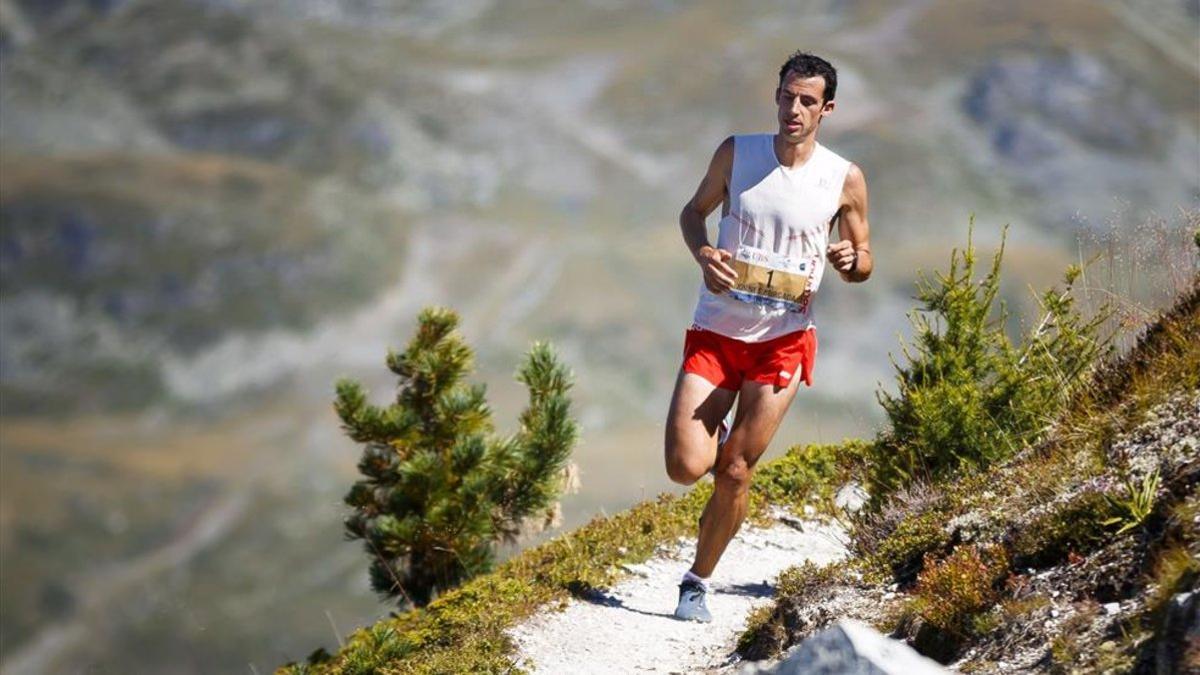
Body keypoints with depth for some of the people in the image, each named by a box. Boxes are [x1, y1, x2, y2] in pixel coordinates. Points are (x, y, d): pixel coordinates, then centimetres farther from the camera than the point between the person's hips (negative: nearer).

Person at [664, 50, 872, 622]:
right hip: (715, 333, 1)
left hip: (782, 339, -1)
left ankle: (697, 582, 19)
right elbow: (694, 211, 13)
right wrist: (702, 252, -9)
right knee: (685, 468, -9)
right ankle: (716, 439, 27)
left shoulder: (845, 180, -3)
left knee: (735, 474, -1)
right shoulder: (736, 153, -1)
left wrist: (850, 260, -17)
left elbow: (863, 264, 8)